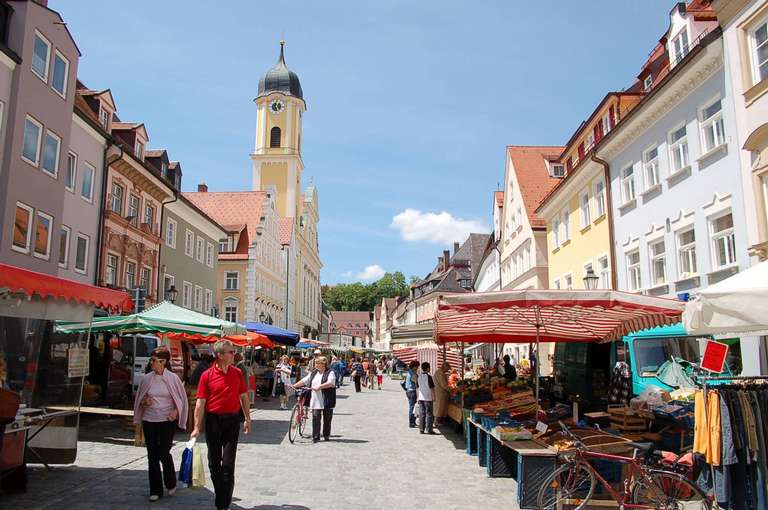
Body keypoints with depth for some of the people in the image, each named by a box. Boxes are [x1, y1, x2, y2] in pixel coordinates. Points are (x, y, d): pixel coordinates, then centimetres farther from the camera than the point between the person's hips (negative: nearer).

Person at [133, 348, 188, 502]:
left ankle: (171, 484, 23)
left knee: (164, 453, -3)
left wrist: (176, 411, -13)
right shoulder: (147, 378, 2)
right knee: (152, 456, 6)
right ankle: (155, 490, 17)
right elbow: (139, 398, 14)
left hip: (167, 421, -3)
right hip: (149, 420, 3)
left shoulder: (173, 378, -6)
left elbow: (182, 398, 2)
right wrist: (144, 402, -7)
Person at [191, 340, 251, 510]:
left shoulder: (237, 373, 3)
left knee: (228, 465, -2)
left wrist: (247, 419, 8)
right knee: (214, 464, 11)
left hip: (232, 420, 1)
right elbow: (200, 402, -7)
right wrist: (197, 427, -12)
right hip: (213, 421, 0)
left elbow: (243, 397, 10)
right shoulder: (207, 375, -6)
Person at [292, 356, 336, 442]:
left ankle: (327, 436, 21)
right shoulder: (313, 373, 13)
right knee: (315, 418, -2)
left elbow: (330, 383, -21)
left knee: (327, 419, 6)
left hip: (327, 401, -4)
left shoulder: (330, 373, -5)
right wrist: (293, 386, 0)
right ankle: (315, 437, 2)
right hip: (315, 401, 4)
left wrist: (319, 387, -29)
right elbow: (304, 381, 11)